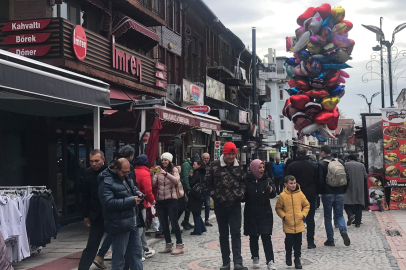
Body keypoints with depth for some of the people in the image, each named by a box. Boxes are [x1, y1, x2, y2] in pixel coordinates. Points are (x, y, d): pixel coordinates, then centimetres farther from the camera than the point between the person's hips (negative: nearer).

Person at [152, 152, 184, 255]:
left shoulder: (174, 169, -1)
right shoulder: (158, 170, 7)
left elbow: (177, 180, -19)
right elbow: (153, 183, -2)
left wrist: (166, 174, -31)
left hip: (171, 199, -4)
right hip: (160, 200, 4)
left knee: (174, 223, -6)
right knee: (164, 224, 10)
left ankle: (179, 246, 0)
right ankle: (168, 245, 20)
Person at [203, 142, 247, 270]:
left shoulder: (238, 166, 1)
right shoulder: (214, 166, -7)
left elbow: (243, 182, 13)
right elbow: (207, 184, -4)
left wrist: (241, 192, -5)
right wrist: (216, 196, -12)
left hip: (235, 206, 1)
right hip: (220, 206, -1)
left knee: (236, 233, -4)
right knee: (223, 234, 9)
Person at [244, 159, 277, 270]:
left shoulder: (267, 180, -1)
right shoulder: (247, 181, -4)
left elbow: (273, 194, -8)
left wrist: (271, 190, -30)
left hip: (265, 214, 0)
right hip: (251, 214, 0)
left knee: (266, 237, -3)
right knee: (253, 237, 10)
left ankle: (270, 261, 0)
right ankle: (255, 258, 26)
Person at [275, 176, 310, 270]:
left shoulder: (300, 194, 0)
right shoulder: (282, 196, -6)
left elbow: (306, 205, 10)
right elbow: (278, 208, 3)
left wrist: (303, 214, -3)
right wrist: (283, 216, -9)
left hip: (299, 224, 2)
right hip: (288, 225, -2)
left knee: (298, 243, 8)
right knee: (289, 242, 4)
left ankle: (297, 259, 21)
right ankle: (288, 256, 30)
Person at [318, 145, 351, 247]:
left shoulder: (321, 164, -8)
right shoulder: (339, 163, 7)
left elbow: (320, 180, -12)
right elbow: (347, 178, 7)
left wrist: (320, 191, 2)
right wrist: (343, 190, 15)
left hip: (327, 194, -4)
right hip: (339, 194, 4)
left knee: (327, 216, 6)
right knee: (339, 215, 13)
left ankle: (330, 239, 7)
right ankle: (343, 231, -13)